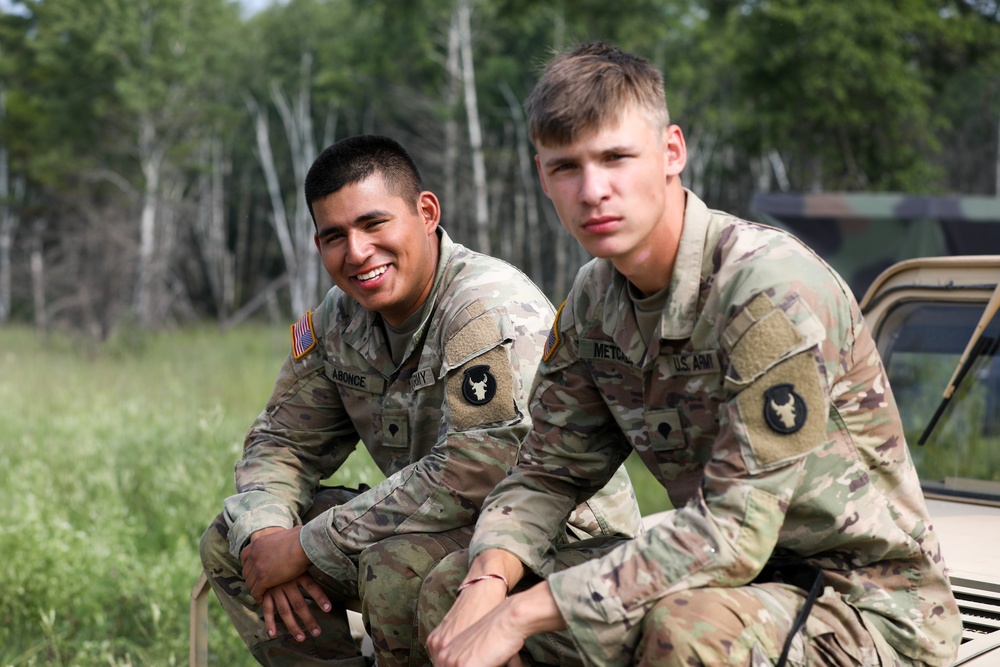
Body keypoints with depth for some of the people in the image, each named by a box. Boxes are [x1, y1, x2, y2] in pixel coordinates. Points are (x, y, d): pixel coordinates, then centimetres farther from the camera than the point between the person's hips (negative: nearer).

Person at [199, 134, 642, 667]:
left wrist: (306, 547, -25)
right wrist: (263, 535, -15)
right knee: (230, 541, 1)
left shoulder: (490, 309, -23)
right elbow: (282, 441, 9)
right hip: (444, 527, 8)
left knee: (395, 569, -37)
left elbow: (475, 473, -32)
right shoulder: (338, 318, 2)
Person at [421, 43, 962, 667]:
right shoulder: (595, 298, 0)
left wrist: (522, 613, -26)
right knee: (448, 589, -1)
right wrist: (487, 584, -15)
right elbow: (547, 472, 6)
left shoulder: (774, 287, -24)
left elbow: (732, 532, -27)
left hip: (870, 608, -6)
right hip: (722, 576, 7)